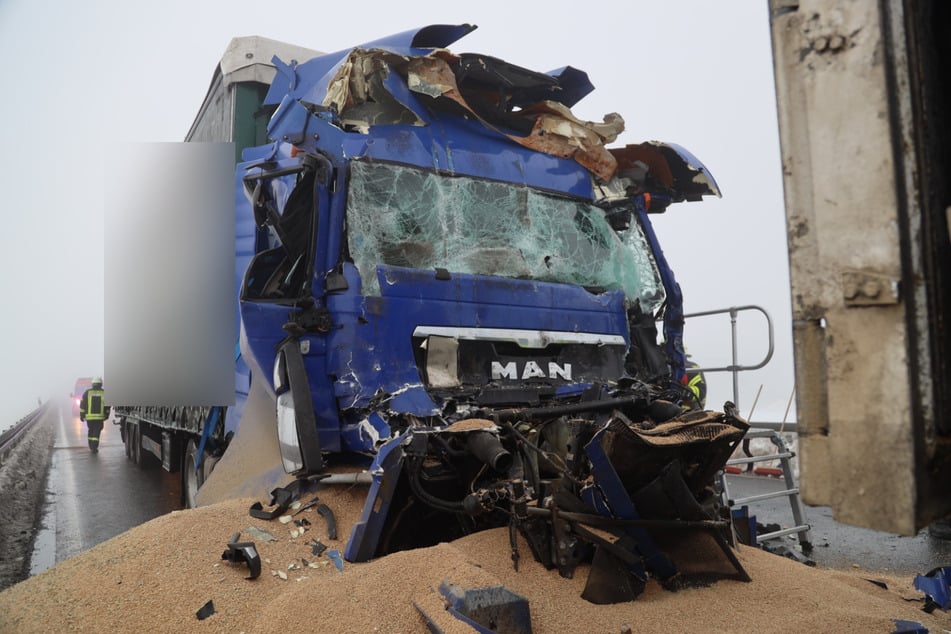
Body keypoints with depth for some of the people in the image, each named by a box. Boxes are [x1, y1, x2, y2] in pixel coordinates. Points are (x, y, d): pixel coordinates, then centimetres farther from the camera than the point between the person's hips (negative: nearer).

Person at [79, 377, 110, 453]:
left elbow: (82, 404, 3)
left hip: (89, 416, 1)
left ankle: (91, 447, 23)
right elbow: (107, 405, 5)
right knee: (96, 432, 2)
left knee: (90, 430, 18)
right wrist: (106, 415, 16)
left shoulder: (87, 392, 2)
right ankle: (94, 447, -8)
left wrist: (82, 415, 9)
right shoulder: (104, 393, 1)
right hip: (99, 416, -1)